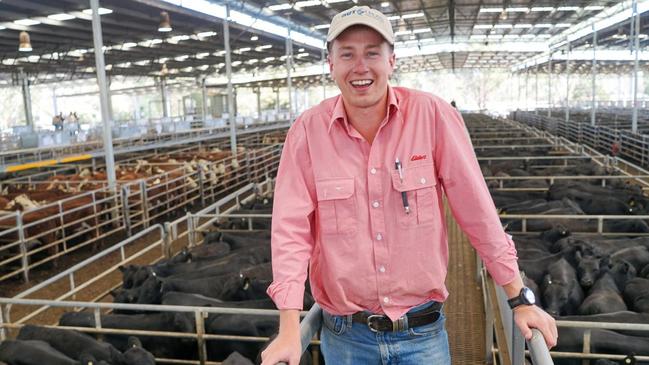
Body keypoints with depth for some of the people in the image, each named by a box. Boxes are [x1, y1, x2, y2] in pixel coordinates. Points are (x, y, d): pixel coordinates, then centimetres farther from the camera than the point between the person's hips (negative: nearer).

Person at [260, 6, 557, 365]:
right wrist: (289, 331, -15)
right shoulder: (307, 131, -9)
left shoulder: (432, 115, -11)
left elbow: (477, 210, -8)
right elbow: (292, 230, -10)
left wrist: (520, 299, -3)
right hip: (345, 336, 1)